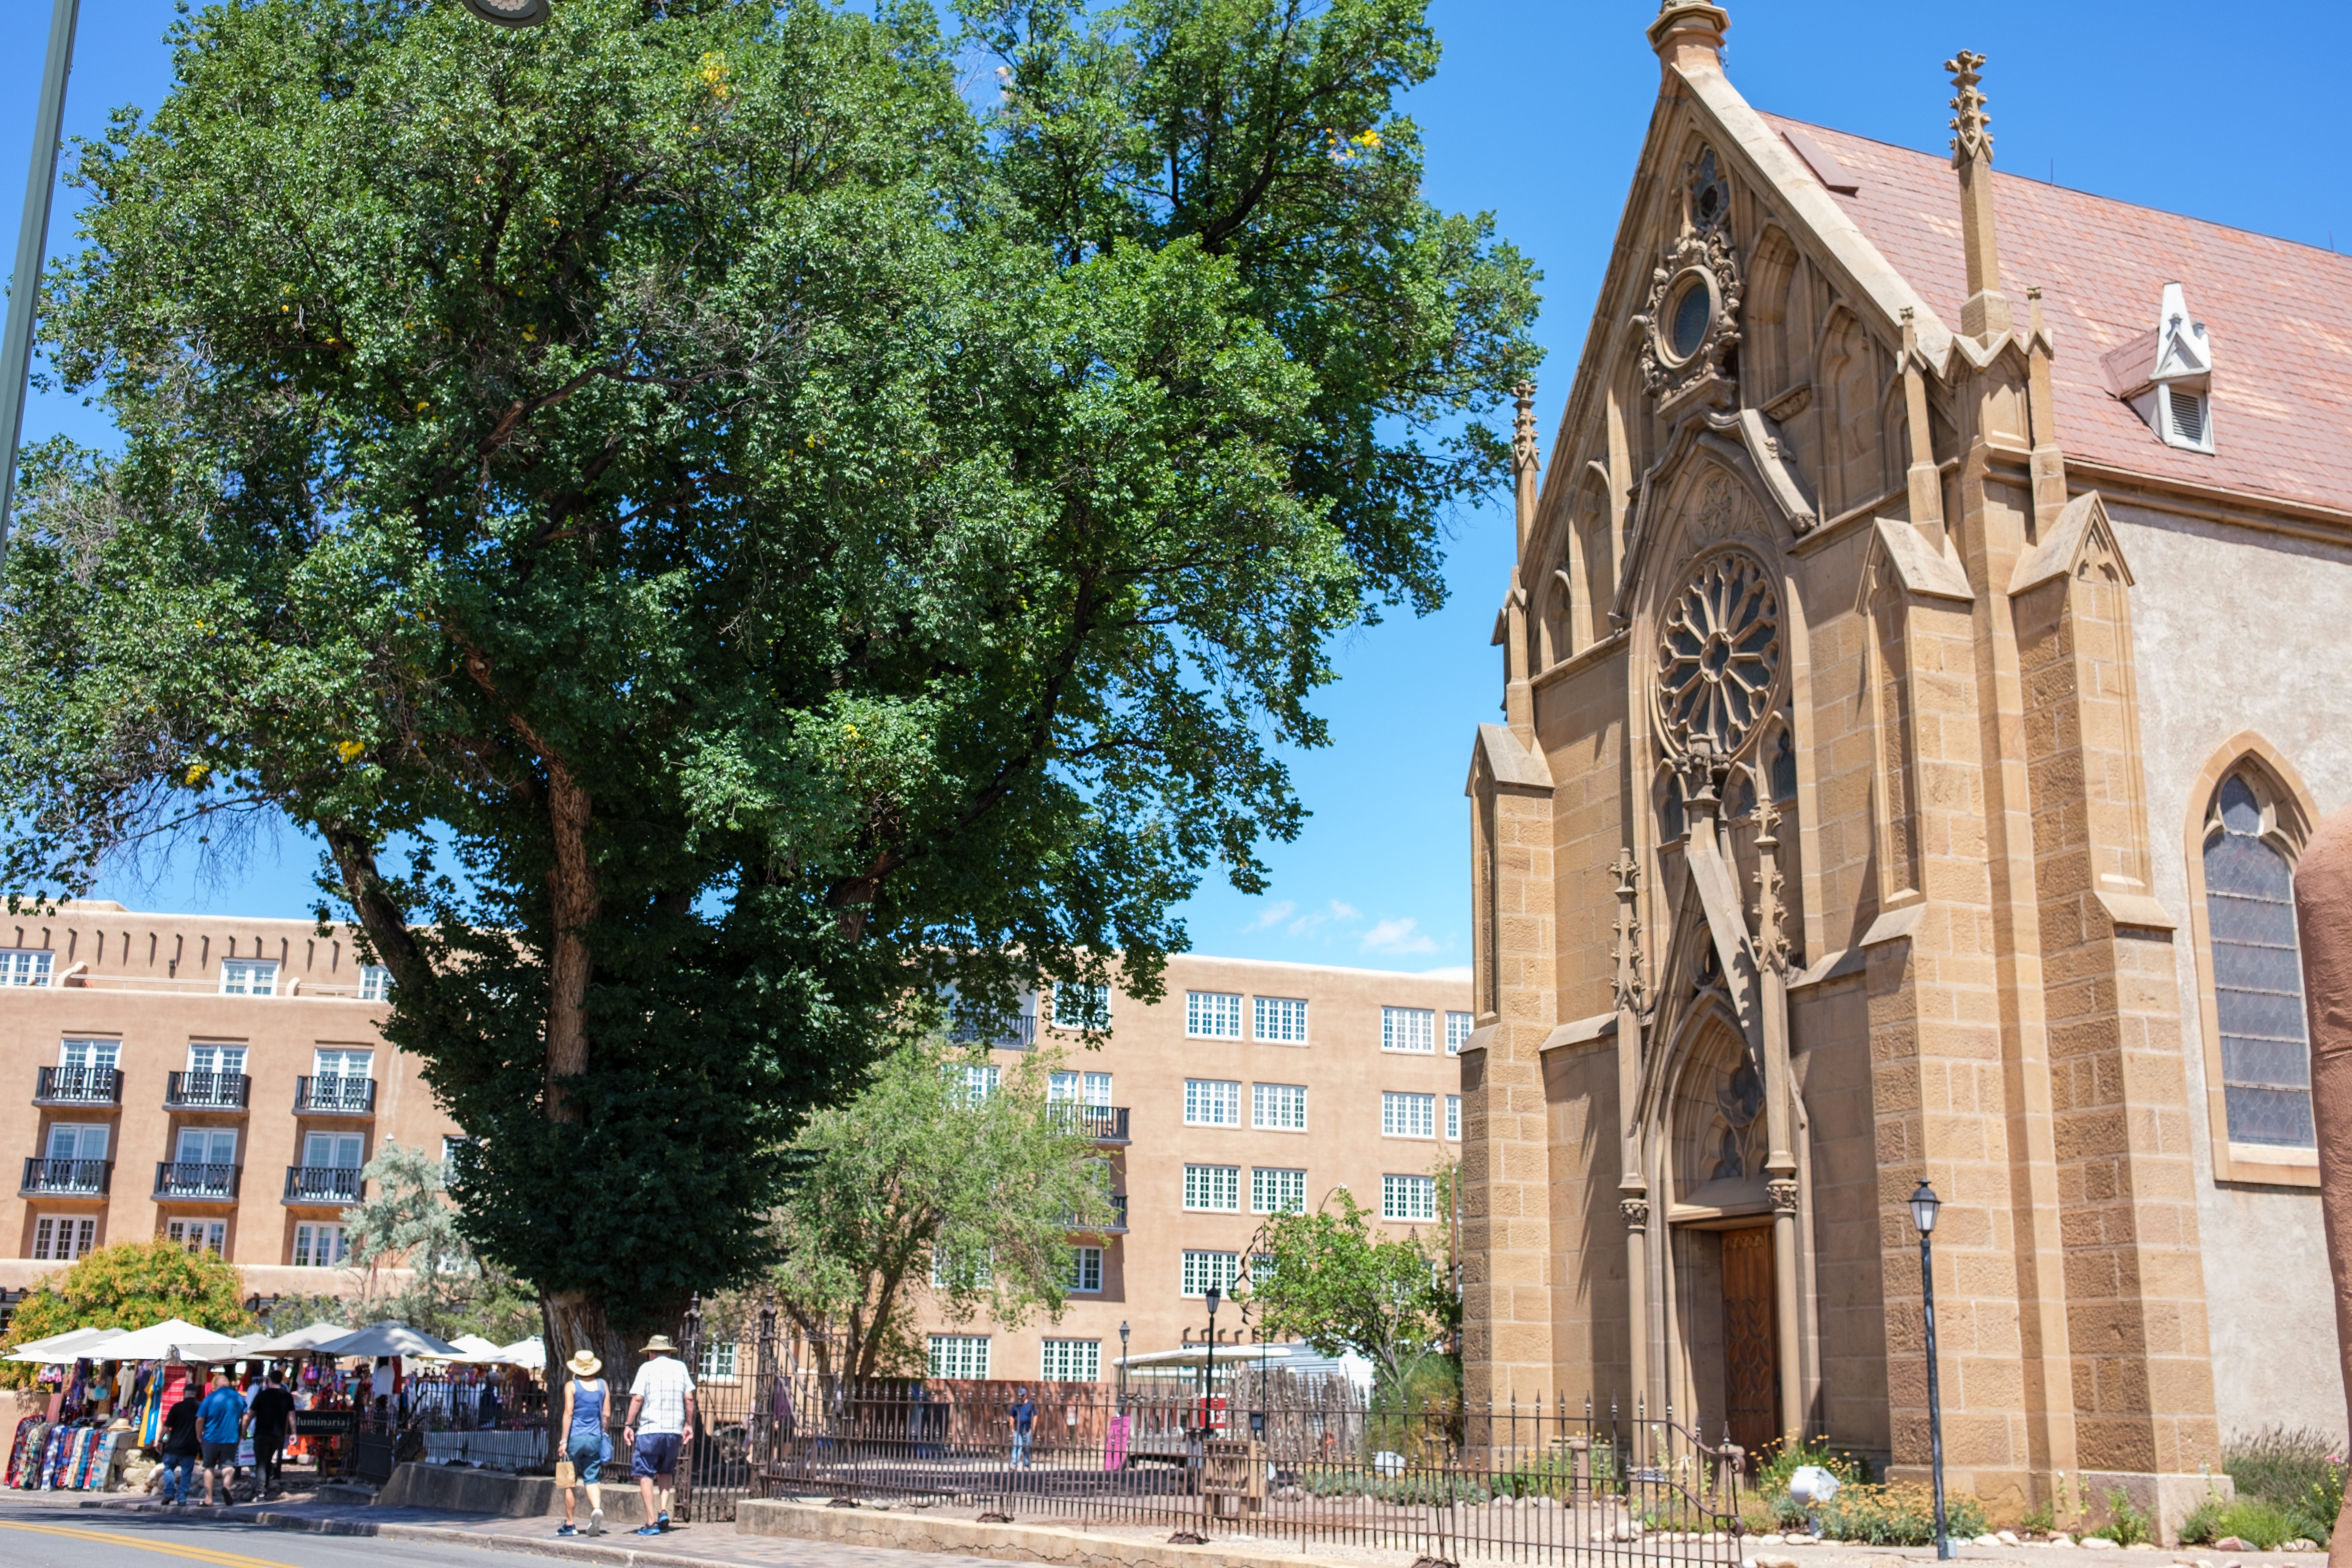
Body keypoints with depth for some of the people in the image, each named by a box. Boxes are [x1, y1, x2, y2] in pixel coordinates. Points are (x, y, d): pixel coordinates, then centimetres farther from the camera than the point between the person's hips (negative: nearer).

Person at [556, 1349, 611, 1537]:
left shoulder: (571, 1386, -5)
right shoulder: (602, 1385, 5)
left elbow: (569, 1413, -11)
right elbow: (606, 1414, 7)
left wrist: (564, 1441, -9)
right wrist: (603, 1435, 19)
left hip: (575, 1437, -3)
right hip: (595, 1438, 3)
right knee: (592, 1480, 7)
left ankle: (570, 1525, 11)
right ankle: (597, 1509, -21)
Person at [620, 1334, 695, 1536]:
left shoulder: (647, 1368, 1)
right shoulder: (681, 1367, 10)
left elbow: (637, 1399, -6)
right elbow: (689, 1398, 7)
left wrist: (629, 1425, -1)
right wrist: (689, 1425, 13)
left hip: (649, 1430, -4)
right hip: (675, 1429, 4)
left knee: (645, 1474, 3)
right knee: (666, 1471, 21)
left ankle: (652, 1522, -4)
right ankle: (664, 1511, 2)